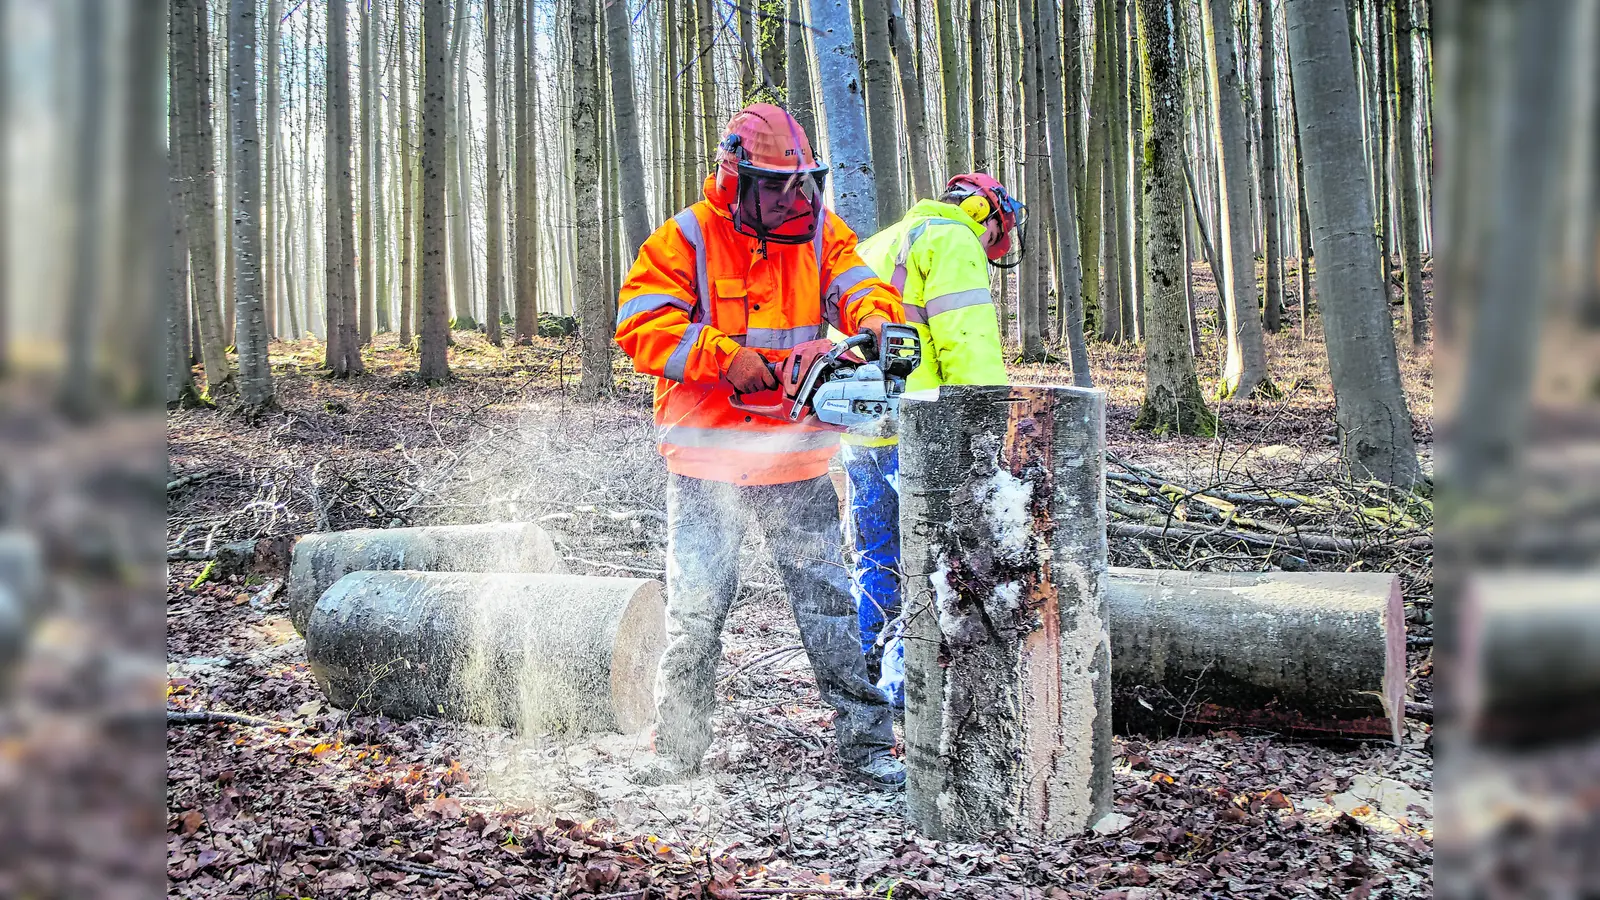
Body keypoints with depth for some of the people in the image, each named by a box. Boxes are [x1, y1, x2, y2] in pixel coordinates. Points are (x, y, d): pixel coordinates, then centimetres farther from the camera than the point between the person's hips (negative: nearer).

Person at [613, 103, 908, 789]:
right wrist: (723, 354, -23)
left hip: (796, 463, 2)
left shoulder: (819, 231, 4)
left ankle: (866, 743, 12)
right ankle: (678, 745, 19)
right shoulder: (687, 239, -7)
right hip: (705, 461, -2)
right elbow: (639, 323, -15)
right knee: (695, 610, 3)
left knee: (830, 604, 4)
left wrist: (874, 317, -31)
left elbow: (855, 282, -7)